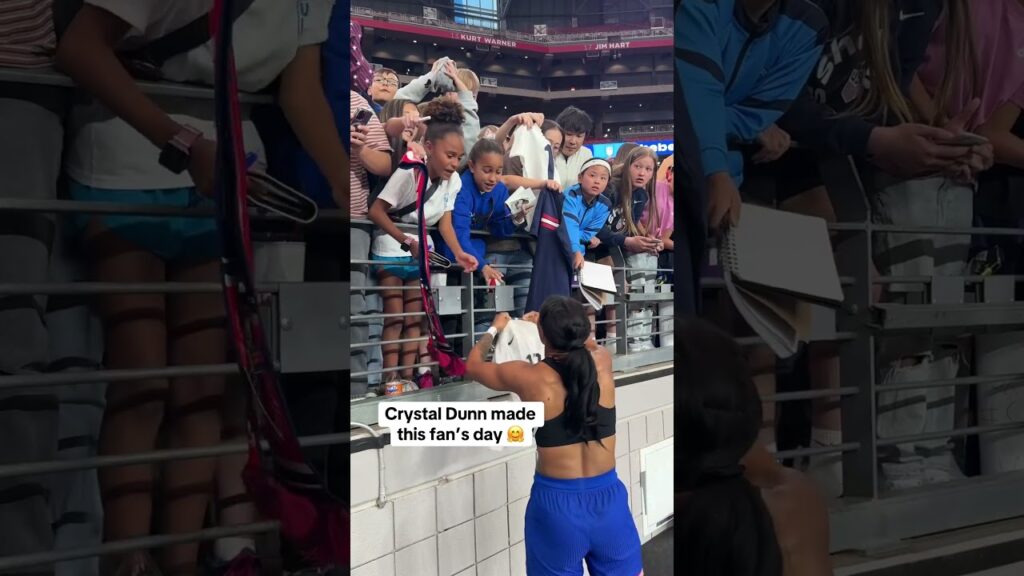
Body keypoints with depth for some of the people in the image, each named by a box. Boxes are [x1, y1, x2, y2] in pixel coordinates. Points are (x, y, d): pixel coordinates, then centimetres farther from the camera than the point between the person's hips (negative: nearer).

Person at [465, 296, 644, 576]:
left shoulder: (530, 378, -15)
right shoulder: (602, 362, -8)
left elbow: (473, 364, 5)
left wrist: (494, 330, 22)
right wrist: (559, 324, 32)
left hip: (557, 501, -2)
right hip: (608, 496, 3)